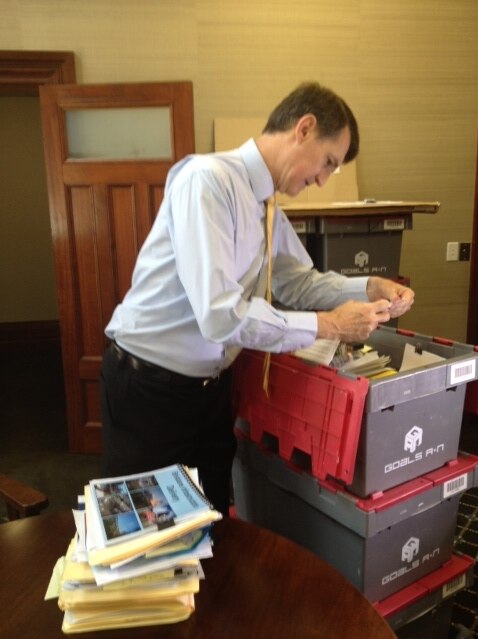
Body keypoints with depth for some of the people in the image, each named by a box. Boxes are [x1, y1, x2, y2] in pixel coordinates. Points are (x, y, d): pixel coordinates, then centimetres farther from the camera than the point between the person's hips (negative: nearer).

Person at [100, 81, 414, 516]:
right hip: (149, 387, -7)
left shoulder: (269, 211, 4)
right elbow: (221, 313, -31)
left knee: (211, 520, 21)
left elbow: (298, 282, 11)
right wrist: (327, 326, -23)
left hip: (211, 384, 7)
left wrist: (369, 288, -5)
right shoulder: (207, 178, -23)